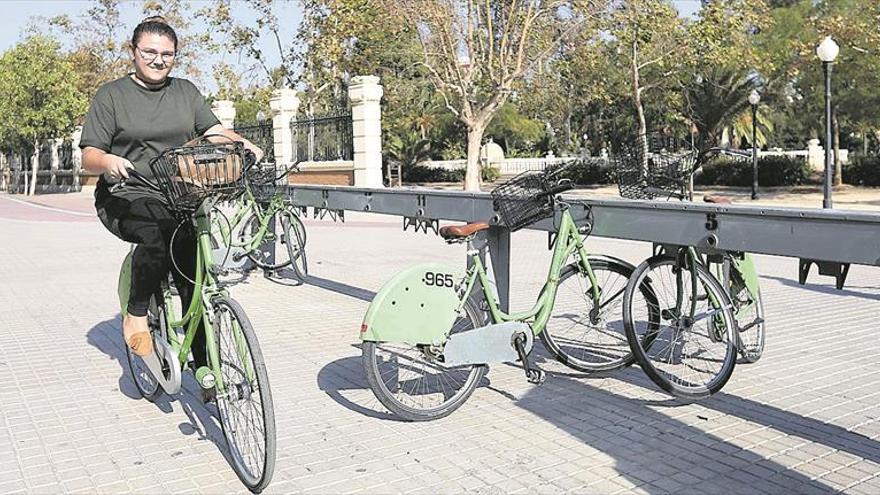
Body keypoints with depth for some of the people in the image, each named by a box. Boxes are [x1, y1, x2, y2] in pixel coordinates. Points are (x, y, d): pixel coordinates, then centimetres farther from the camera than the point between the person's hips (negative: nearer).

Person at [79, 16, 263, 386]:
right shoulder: (111, 95, 6)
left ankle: (205, 369, -8)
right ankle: (136, 316, -14)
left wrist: (243, 144, -15)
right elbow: (88, 156, -1)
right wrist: (108, 161, -25)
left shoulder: (186, 92, 18)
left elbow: (214, 130, 7)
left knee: (194, 268, -16)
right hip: (127, 197, -3)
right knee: (160, 233, -36)